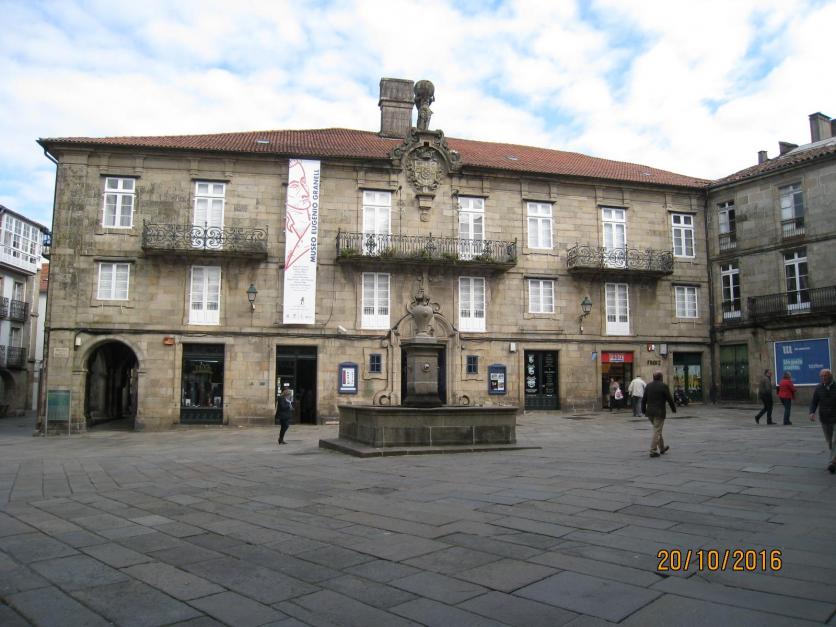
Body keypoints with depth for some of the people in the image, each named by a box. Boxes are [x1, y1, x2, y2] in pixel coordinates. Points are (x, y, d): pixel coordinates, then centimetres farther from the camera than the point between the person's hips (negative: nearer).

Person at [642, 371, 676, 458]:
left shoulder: (648, 386, 5)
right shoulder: (664, 386, -10)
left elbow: (644, 399, 7)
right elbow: (669, 399, -5)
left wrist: (643, 410, 15)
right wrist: (673, 409, 10)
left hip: (649, 412, 6)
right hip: (659, 412, -6)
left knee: (657, 430, 21)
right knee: (657, 432, -2)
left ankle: (662, 448, 32)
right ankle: (653, 451, -4)